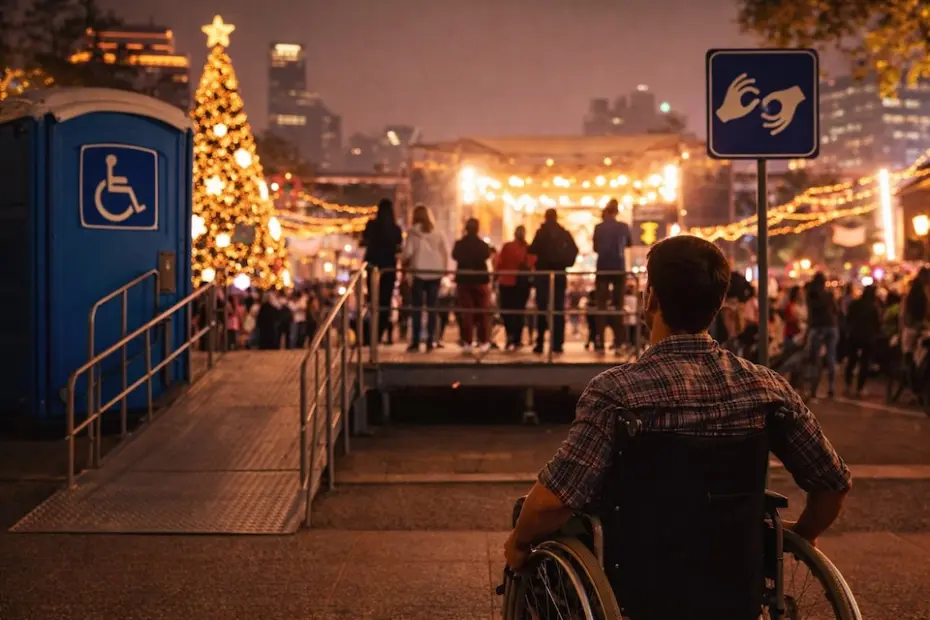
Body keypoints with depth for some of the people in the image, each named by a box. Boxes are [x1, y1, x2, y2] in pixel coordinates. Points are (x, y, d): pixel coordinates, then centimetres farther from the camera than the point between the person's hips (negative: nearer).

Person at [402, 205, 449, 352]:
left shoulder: (413, 231, 0)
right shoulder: (437, 233, 9)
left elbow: (408, 252, -7)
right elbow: (445, 253, 6)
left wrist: (405, 266, 6)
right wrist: (444, 269, 12)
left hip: (419, 272, -3)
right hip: (435, 273, 3)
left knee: (416, 308, 1)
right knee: (432, 308, 6)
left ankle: (415, 342, -3)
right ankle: (430, 342, 2)